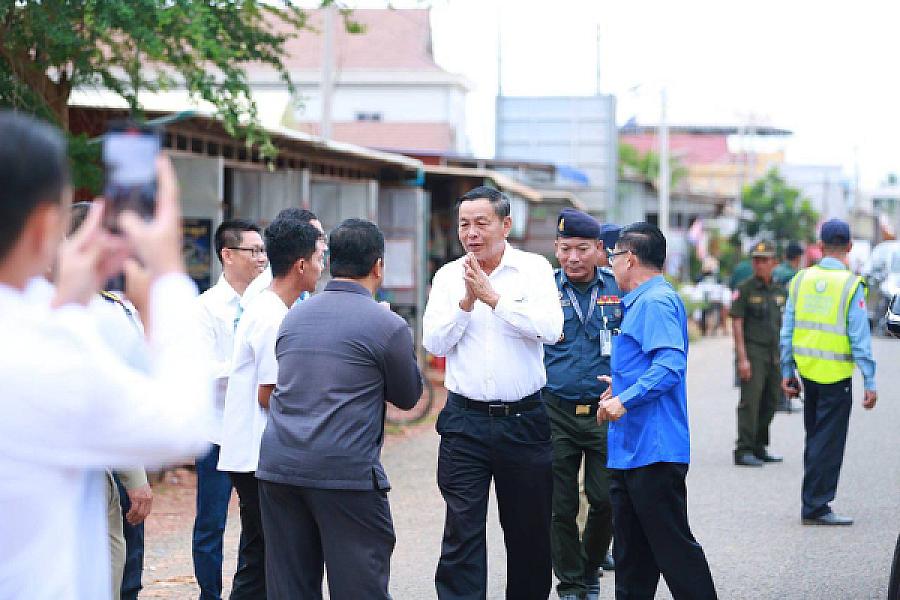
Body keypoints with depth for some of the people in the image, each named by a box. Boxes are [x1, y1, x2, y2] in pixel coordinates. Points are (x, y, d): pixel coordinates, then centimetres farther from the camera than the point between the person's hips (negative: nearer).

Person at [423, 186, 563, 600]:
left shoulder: (534, 268, 0)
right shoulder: (448, 276, 6)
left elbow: (550, 328, -15)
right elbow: (434, 343, -1)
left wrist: (493, 296, -16)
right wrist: (467, 301, -14)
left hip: (523, 420, 0)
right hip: (465, 421, 1)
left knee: (529, 531, 10)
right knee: (462, 532, -5)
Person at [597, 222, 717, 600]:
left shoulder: (656, 302, -14)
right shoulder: (639, 302, 19)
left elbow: (670, 365, -26)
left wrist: (626, 400, -30)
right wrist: (621, 386, 34)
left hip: (654, 451, -11)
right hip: (628, 450, 11)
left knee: (673, 547, -8)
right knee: (631, 554, 14)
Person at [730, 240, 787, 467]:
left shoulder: (780, 291, 13)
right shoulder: (744, 290, -5)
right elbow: (737, 324, -8)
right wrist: (742, 358, -14)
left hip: (774, 355, 6)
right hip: (753, 353, -6)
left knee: (770, 403, 9)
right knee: (750, 401, -11)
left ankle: (759, 448, 19)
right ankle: (743, 450, -10)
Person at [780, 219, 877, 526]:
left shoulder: (801, 280, 2)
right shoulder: (851, 285, -12)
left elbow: (787, 330, 6)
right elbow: (860, 338, -13)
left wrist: (787, 371, 14)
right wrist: (870, 382, -10)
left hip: (807, 371, 5)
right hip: (836, 375, -5)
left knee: (815, 439, 18)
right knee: (828, 443, 2)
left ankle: (814, 503, 24)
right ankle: (815, 508, 4)